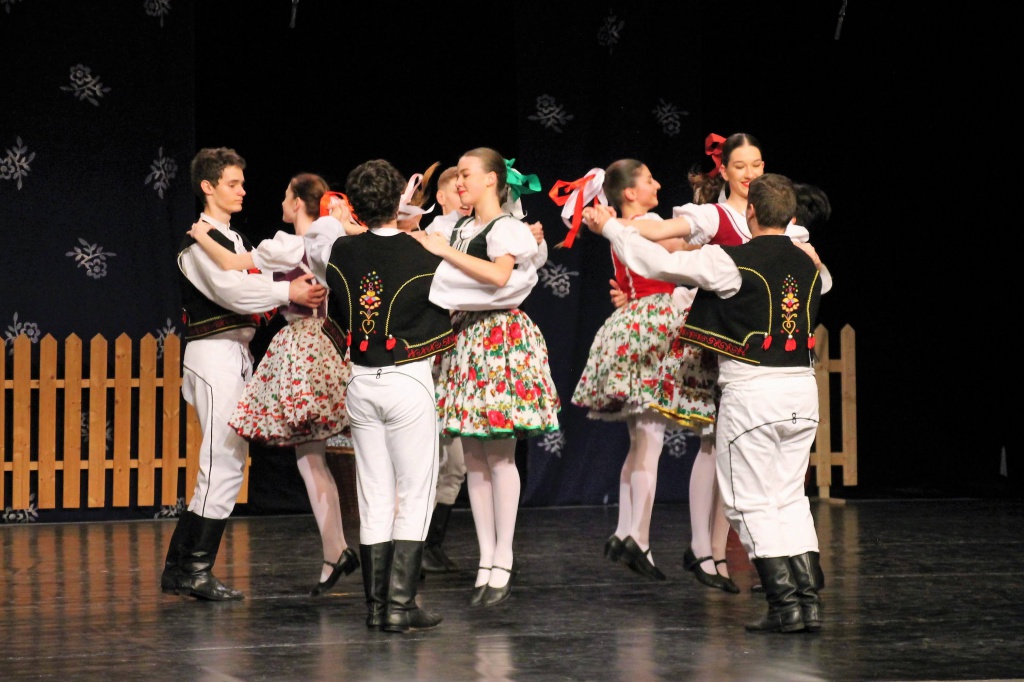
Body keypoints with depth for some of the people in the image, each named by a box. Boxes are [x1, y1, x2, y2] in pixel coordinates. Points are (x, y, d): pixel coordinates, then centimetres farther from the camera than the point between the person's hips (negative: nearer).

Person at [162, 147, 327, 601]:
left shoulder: (234, 240, 21)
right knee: (222, 465, -12)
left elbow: (248, 287, 11)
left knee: (230, 463, 9)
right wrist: (289, 292, -18)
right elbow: (230, 290, -21)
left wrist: (298, 288, -7)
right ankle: (196, 570, -7)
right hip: (213, 354, -10)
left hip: (238, 353, 10)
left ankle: (178, 570, 12)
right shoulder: (199, 241, -8)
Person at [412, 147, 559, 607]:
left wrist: (444, 251, -20)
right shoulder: (461, 230, 17)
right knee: (474, 455, 4)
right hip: (465, 336, 7)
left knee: (499, 452, -8)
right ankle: (486, 559, 8)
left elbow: (499, 275, -23)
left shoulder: (506, 228, -5)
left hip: (501, 338, -7)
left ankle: (503, 560, -4)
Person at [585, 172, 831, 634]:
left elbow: (661, 263, -8)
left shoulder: (732, 261, -11)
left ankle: (785, 603, -2)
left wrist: (610, 227, 4)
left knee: (753, 503, 2)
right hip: (801, 389, 6)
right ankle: (809, 598, 9)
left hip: (751, 392, -6)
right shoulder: (809, 263, 8)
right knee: (790, 498, 14)